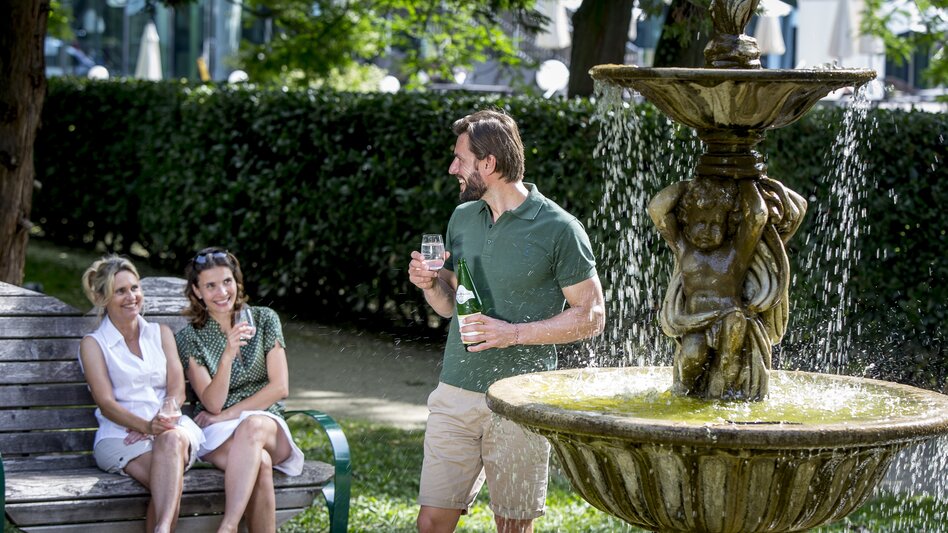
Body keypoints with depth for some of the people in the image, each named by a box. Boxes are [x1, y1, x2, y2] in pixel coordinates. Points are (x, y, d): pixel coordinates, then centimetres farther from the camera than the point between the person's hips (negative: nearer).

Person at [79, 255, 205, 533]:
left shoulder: (161, 333, 22)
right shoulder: (93, 344, 10)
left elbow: (177, 390, 10)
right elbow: (106, 404, -2)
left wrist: (166, 419, -13)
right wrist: (147, 426, -21)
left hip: (173, 426, 2)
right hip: (119, 435, -2)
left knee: (172, 440, -38)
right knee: (172, 479, -35)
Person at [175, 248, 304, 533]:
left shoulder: (265, 320, 7)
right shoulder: (189, 338, 4)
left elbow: (280, 387, 1)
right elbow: (212, 403, -5)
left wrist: (227, 415, -6)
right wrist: (228, 355, -21)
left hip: (267, 422, 1)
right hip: (217, 435, -1)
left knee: (252, 426, -39)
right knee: (260, 462, -37)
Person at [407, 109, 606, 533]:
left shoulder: (559, 230, -7)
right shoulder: (463, 217, 11)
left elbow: (591, 317, -7)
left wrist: (513, 333, -16)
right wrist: (430, 284, -3)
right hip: (455, 393, 5)